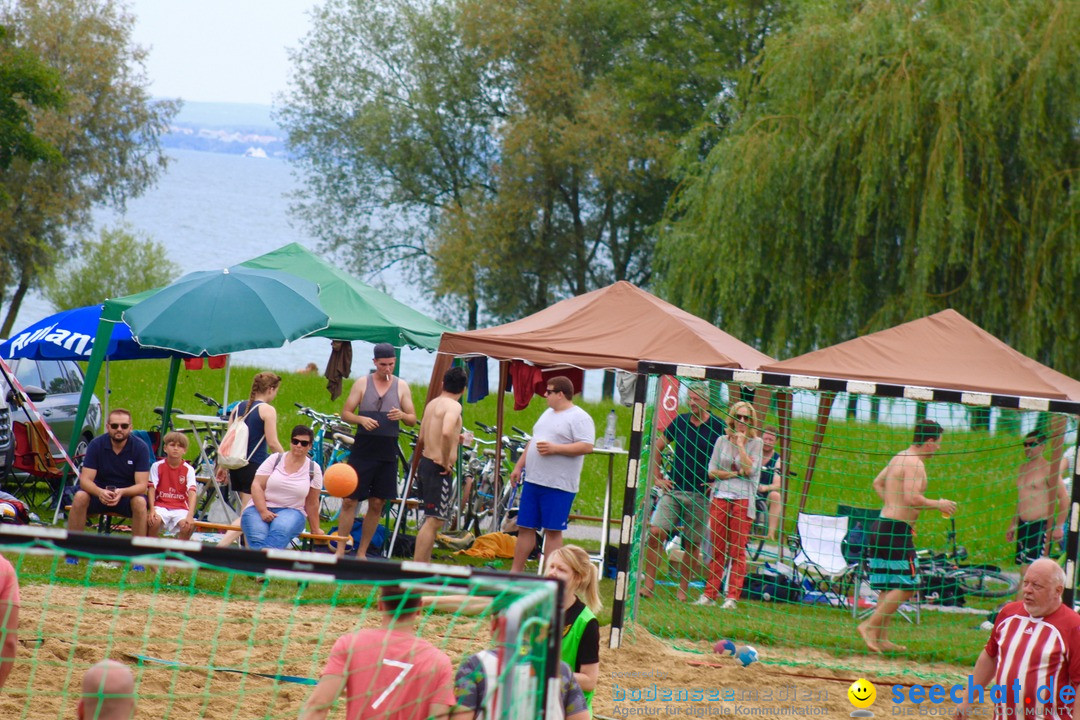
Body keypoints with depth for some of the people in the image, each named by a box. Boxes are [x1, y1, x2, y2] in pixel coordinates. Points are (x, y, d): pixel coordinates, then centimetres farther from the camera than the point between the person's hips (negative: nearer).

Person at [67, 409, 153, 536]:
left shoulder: (140, 448, -12)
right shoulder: (96, 444, -10)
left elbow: (142, 485, -17)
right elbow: (85, 480, -15)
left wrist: (121, 492, -39)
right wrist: (100, 492, -38)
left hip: (128, 494, -1)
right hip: (100, 492, 1)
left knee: (140, 502, -33)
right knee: (80, 497, -29)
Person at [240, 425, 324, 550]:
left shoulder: (313, 469, 7)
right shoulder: (275, 459, 5)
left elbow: (311, 503, 13)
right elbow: (257, 486, 0)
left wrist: (315, 530, 15)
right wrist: (263, 511, -14)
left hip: (291, 512, -1)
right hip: (259, 508, 1)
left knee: (279, 532, -38)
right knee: (258, 539, -33)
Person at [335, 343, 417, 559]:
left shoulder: (401, 387, 6)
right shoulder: (362, 383, 3)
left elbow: (413, 420, 7)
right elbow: (345, 413, 3)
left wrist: (402, 416, -16)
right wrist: (361, 419, -18)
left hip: (387, 452, 2)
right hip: (363, 449, -2)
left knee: (377, 504, 4)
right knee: (349, 501, -5)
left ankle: (361, 553, 12)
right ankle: (340, 550, 1)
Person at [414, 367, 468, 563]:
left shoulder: (432, 404, 13)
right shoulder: (453, 406, -14)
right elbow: (446, 432, -33)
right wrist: (446, 460, -21)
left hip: (426, 463, 9)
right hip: (439, 469, -9)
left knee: (431, 520, 20)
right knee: (434, 521, -8)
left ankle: (424, 564, 28)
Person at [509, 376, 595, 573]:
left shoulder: (579, 418, -9)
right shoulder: (548, 414, 19)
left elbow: (586, 446, -19)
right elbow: (533, 442, 26)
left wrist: (555, 448, -22)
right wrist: (518, 466, 21)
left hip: (558, 485, -8)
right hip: (533, 481, 8)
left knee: (553, 531, -5)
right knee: (525, 527, 10)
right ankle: (515, 572, 17)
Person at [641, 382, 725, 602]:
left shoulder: (719, 427, -3)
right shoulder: (680, 421, 6)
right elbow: (657, 447, 18)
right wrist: (657, 477, 11)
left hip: (700, 494, -2)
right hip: (673, 489, 2)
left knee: (693, 545, 3)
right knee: (655, 533, -10)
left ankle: (683, 591, 13)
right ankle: (648, 586, -7)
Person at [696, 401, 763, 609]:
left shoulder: (755, 443, 3)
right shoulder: (722, 441, 10)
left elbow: (749, 469, -10)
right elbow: (712, 471, 5)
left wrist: (741, 444, -8)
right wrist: (736, 473, -6)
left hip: (743, 500, -2)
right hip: (720, 497, 3)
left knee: (737, 551, -3)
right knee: (717, 549, 4)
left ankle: (732, 597, -3)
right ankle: (709, 594, 8)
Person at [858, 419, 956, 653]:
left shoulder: (899, 458, 16)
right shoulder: (915, 464, -14)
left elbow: (877, 483, 28)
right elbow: (912, 498, -24)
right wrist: (939, 505, -11)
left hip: (882, 526, 10)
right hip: (896, 530, -10)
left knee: (889, 587, 12)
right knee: (906, 586, -6)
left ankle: (881, 639, 12)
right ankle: (870, 625, -11)